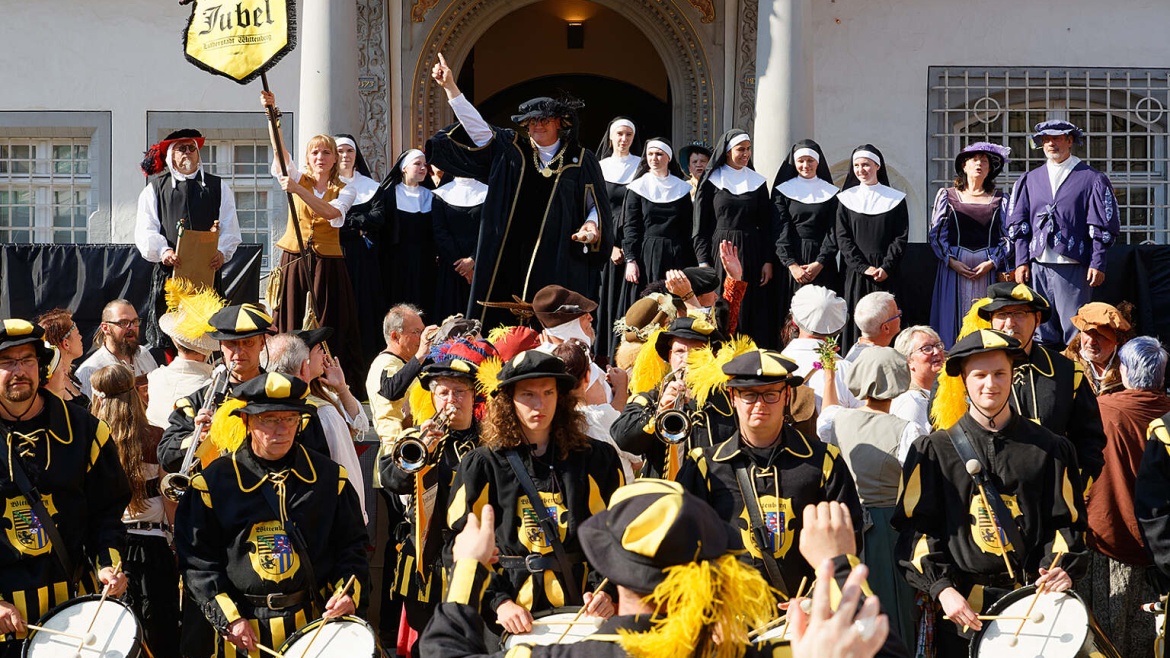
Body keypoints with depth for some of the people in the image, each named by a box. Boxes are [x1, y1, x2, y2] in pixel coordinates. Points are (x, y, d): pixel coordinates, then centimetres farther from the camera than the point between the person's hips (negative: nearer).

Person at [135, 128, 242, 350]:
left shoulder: (218, 187, 16)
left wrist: (222, 251, -13)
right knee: (165, 331, -5)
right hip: (169, 272, 0)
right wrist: (162, 251, -17)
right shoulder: (154, 189, 14)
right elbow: (145, 231, 3)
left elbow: (230, 227, 8)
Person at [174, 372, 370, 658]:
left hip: (316, 623, 2)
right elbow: (198, 560, -2)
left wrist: (349, 592, -8)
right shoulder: (214, 482, -3)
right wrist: (227, 619, -9)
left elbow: (352, 545, 9)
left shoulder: (328, 477, 4)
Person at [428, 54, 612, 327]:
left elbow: (596, 203, 10)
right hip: (514, 258, 2)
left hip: (560, 262, -2)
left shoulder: (580, 160, 4)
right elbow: (477, 128, 5)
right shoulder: (513, 151, 10)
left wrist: (592, 225, -11)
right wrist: (450, 88, -1)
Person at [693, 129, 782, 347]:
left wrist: (768, 261, 0)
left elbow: (766, 225, 10)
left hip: (751, 254, 2)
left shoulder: (758, 182, 10)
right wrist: (703, 262, -8)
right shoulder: (712, 180, 3)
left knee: (755, 315, -1)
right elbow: (700, 225, 1)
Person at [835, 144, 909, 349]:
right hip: (856, 274, 1)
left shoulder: (895, 198, 6)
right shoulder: (846, 199, 7)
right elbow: (842, 238, 1)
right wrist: (863, 267, -10)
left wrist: (886, 267, -12)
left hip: (886, 275, -1)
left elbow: (901, 237, 1)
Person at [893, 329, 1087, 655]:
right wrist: (941, 588, -12)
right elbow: (916, 528, 0)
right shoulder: (934, 451, 4)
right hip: (960, 605, -1)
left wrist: (1062, 568, -12)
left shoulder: (1047, 448, 8)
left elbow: (1066, 521, 7)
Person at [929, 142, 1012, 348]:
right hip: (954, 268, 0)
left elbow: (1008, 237, 6)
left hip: (989, 269, 0)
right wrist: (952, 261, -8)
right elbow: (936, 235, 5)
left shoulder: (1000, 199, 11)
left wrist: (992, 262, -8)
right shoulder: (947, 196, 10)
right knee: (952, 321, -5)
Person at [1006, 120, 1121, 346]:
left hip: (1073, 267, -3)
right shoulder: (1029, 180, 15)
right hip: (1036, 266, 4)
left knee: (1075, 332, -6)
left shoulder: (1092, 179, 4)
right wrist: (1022, 261, 4)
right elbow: (1018, 224, 14)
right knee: (1040, 333, 4)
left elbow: (1103, 226, 1)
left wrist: (1097, 264, -7)